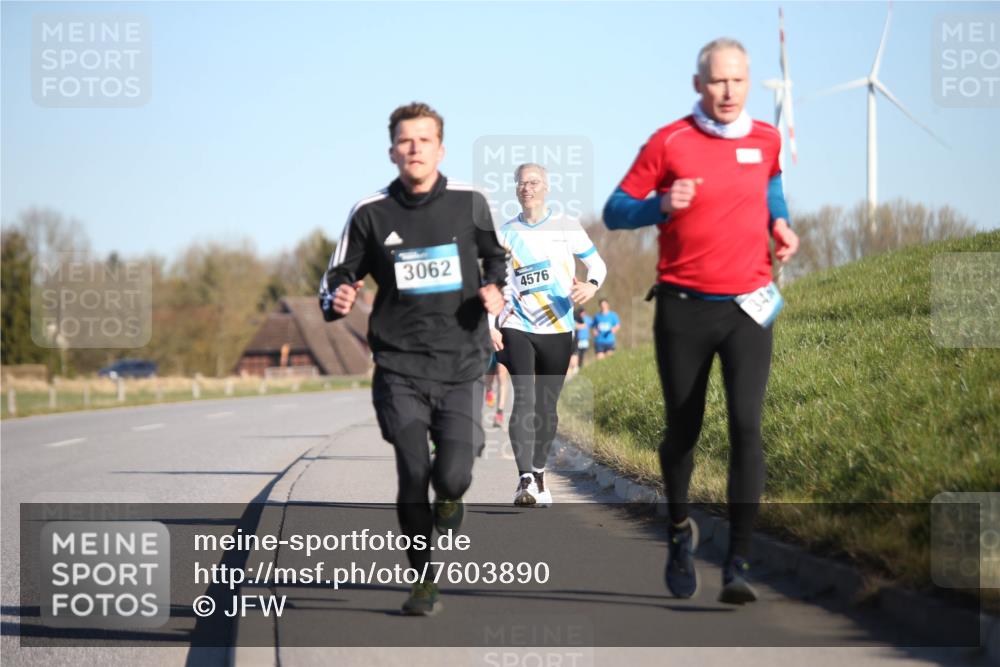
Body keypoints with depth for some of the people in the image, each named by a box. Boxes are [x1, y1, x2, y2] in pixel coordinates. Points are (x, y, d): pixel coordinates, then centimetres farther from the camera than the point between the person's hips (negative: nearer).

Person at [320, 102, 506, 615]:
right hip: (399, 367, 0)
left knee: (452, 476, -12)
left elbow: (496, 255, 21)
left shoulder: (469, 204, 3)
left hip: (461, 365, 0)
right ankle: (423, 580, 12)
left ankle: (449, 498, 27)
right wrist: (336, 300, -13)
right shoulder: (371, 214, 1)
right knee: (413, 478, -8)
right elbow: (339, 276, 9)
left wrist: (495, 289, 1)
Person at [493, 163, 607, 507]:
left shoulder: (567, 228, 3)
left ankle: (538, 475, 23)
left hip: (558, 330, 1)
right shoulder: (505, 233, 4)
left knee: (547, 406, 6)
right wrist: (489, 325, -3)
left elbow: (597, 262, 7)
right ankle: (525, 479, -25)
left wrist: (591, 285, -16)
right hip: (516, 328, -1)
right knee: (525, 400, -17)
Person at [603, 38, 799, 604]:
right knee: (683, 430, 9)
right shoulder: (669, 143, -4)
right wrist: (662, 205, -19)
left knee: (747, 427, -14)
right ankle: (680, 530, 37)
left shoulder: (767, 140, 6)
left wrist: (780, 224, 10)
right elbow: (615, 212, 0)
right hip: (683, 308, -1)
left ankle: (740, 564, -14)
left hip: (748, 308, 1)